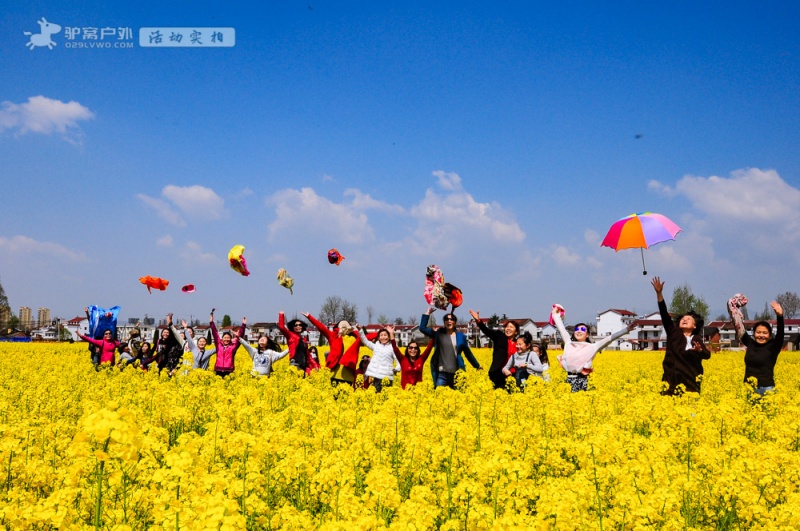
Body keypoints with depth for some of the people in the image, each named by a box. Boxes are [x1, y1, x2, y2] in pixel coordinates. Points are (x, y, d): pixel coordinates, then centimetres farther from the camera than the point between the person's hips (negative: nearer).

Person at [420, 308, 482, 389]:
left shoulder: (461, 336, 8)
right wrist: (427, 313, 0)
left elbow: (468, 353, 16)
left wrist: (477, 366, 19)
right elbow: (422, 328, 2)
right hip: (442, 373, -1)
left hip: (456, 374, 1)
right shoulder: (438, 333, 6)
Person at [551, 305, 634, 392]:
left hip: (581, 380, -3)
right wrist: (556, 314, 32)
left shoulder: (592, 347, 3)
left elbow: (609, 339, -3)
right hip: (569, 380, 3)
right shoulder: (569, 344, 13)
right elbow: (562, 329, 24)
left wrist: (626, 329, -9)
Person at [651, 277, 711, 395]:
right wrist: (659, 293, -10)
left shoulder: (697, 340, 9)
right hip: (672, 379, 0)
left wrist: (700, 350, -29)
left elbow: (707, 355, -5)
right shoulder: (674, 332, 8)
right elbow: (664, 314, 0)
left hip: (690, 381, 1)